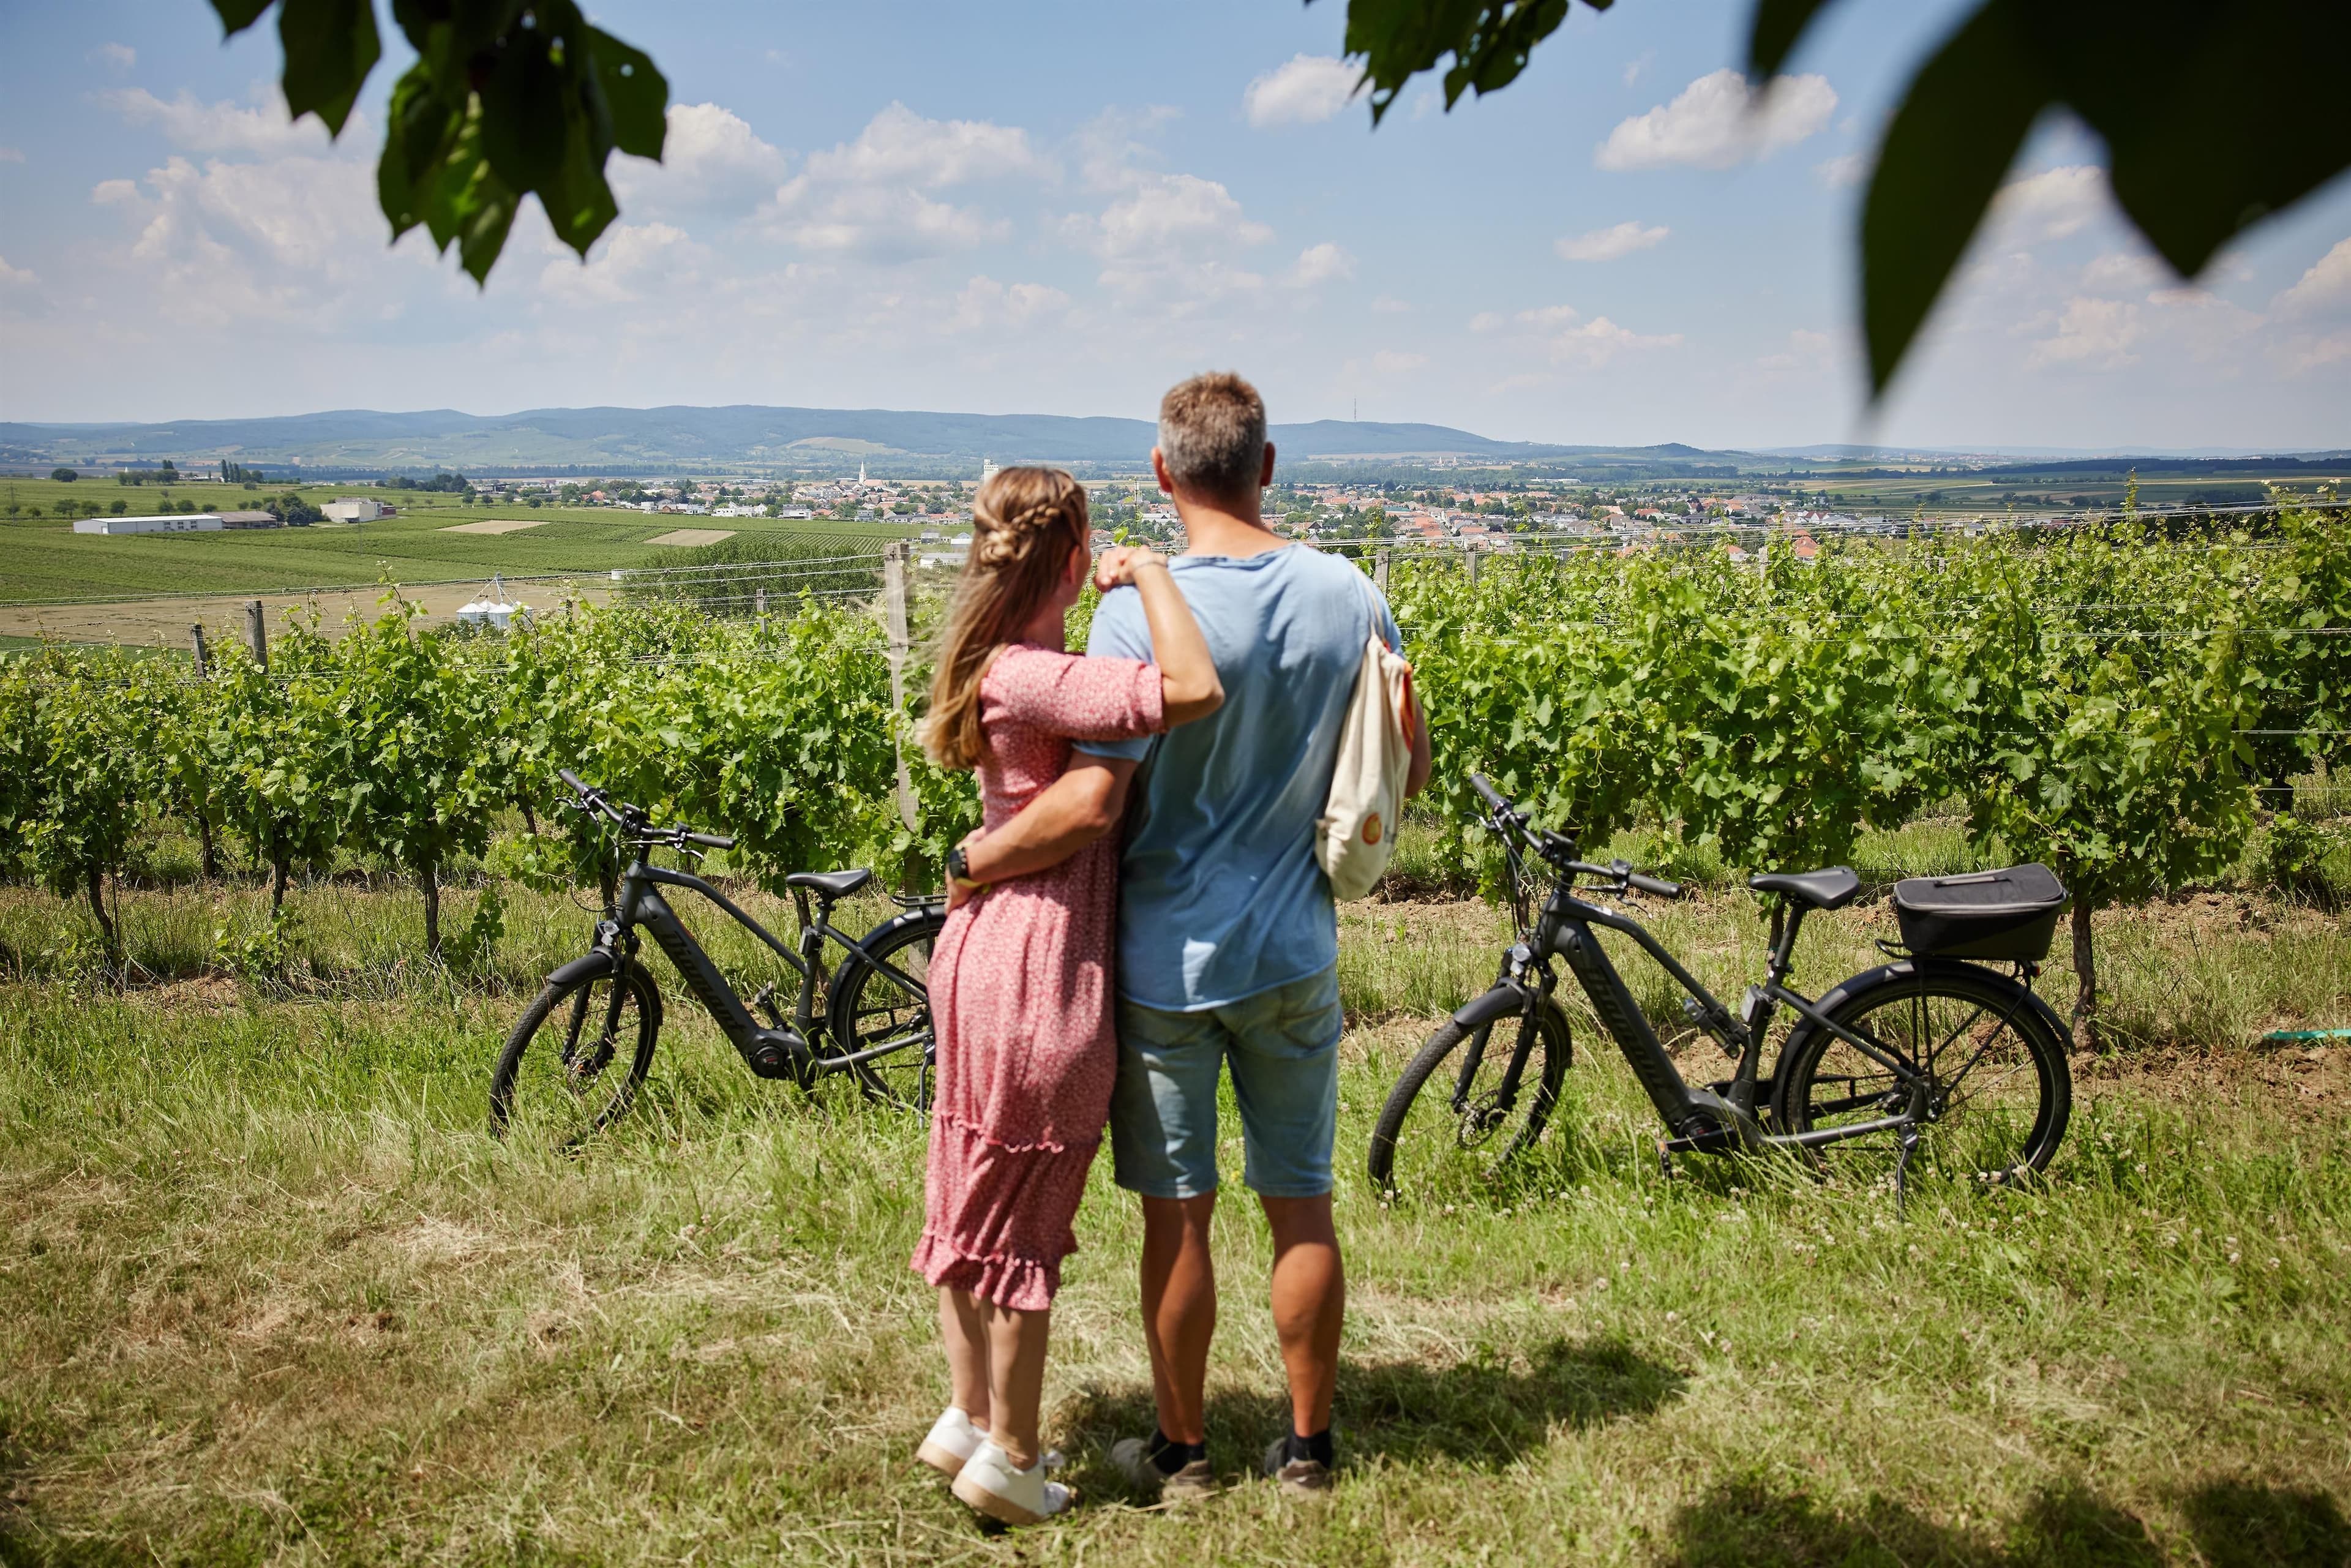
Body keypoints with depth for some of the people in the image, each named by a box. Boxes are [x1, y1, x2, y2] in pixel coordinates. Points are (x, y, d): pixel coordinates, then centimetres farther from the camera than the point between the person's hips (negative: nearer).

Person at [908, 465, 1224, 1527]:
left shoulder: (1001, 664, 7)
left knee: (973, 1199, 19)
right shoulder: (1033, 675, -22)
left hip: (982, 950, 9)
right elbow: (1195, 691, -34)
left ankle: (967, 1418, 35)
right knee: (1025, 1220, 7)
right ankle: (1010, 1459, 23)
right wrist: (1148, 571, -20)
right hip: (1042, 965, -9)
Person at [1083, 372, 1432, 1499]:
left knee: (1177, 1216, 9)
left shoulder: (1139, 613, -17)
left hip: (1167, 960, -4)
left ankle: (1180, 1451, 25)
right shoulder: (1350, 597, -2)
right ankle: (1307, 1446, 28)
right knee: (1301, 1207, 14)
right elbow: (1409, 771, 6)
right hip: (1296, 953, 4)